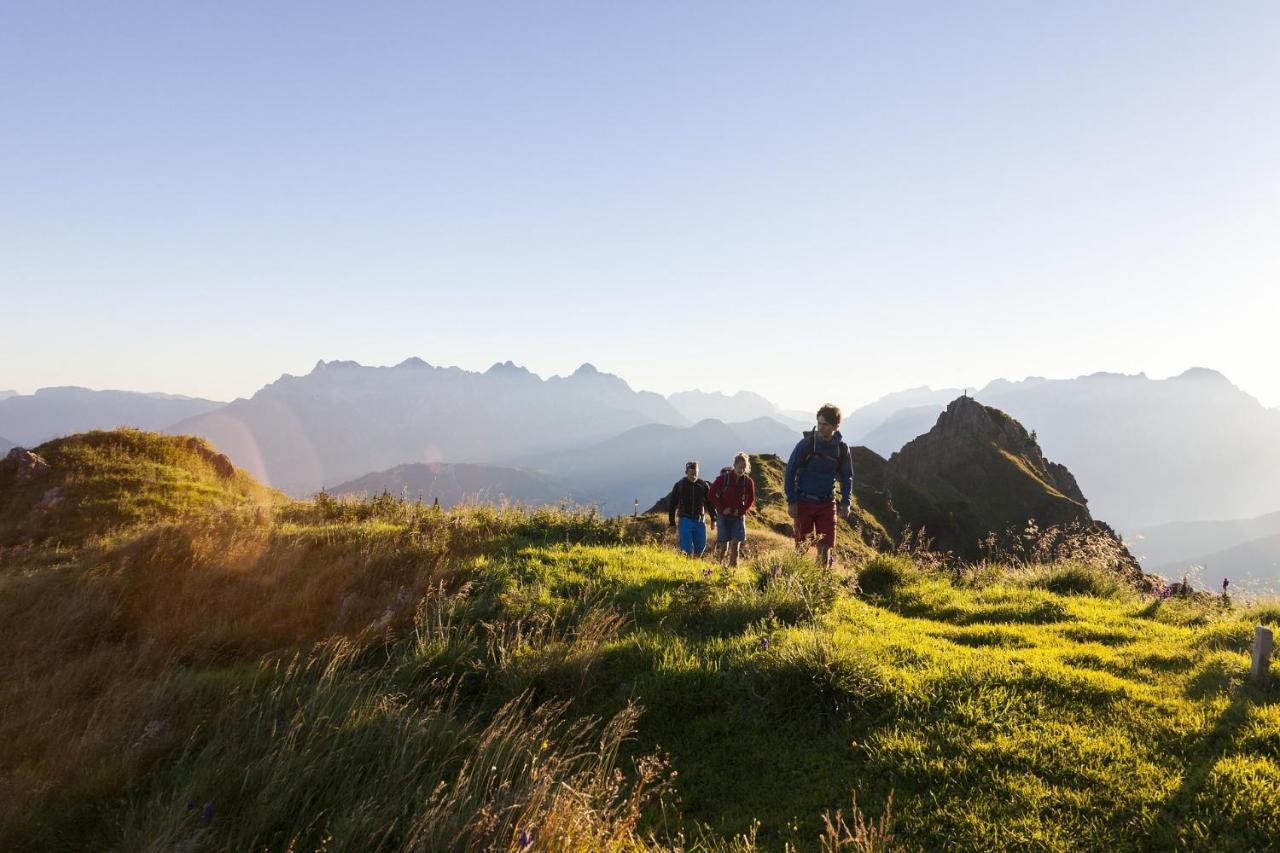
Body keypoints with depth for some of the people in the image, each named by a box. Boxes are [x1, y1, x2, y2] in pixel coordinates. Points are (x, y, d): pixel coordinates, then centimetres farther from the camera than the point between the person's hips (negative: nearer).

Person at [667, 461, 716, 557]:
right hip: (685, 520, -2)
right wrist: (672, 523, 1)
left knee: (700, 547, 5)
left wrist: (713, 519, 8)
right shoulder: (679, 485, -2)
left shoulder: (704, 485, 3)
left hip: (699, 521, 2)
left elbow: (710, 503, 11)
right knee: (687, 549, -6)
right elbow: (672, 505, 3)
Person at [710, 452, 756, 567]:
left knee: (736, 543, -6)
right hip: (723, 516, -2)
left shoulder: (748, 481, -3)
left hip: (738, 517, 2)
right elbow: (712, 494, -3)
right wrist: (722, 508, -10)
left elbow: (751, 500, 8)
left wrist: (741, 511, -6)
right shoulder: (723, 478, -11)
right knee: (723, 545, -3)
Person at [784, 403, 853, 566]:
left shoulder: (842, 448, -1)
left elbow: (846, 477, 11)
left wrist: (846, 502, 0)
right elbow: (790, 472, -6)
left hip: (827, 504, 2)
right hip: (804, 502, -2)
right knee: (801, 545, 3)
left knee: (825, 546, 1)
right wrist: (791, 501, -9)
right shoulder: (806, 444, -10)